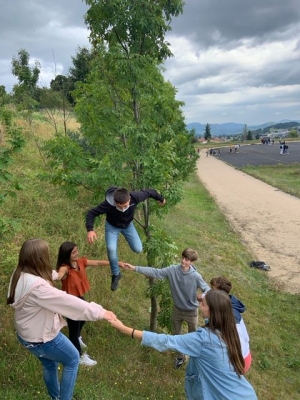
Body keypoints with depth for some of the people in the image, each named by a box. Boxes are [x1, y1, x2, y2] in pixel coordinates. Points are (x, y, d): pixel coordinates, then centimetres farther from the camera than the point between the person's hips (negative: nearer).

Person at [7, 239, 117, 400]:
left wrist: (56, 274, 33)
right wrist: (100, 312, -26)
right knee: (72, 360, 17)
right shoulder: (37, 287, -38)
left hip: (25, 335, 9)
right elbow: (70, 303, -34)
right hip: (43, 338, -9)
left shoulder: (19, 275, -10)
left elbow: (44, 275, 14)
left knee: (49, 365, 31)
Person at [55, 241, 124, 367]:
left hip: (79, 298, 8)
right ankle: (80, 356, 32)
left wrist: (117, 263, -10)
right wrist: (58, 276, -79)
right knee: (74, 327, 10)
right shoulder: (65, 268, -30)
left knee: (82, 319, 32)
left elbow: (98, 263, -7)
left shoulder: (81, 262, -10)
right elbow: (59, 274, -54)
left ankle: (77, 338, 64)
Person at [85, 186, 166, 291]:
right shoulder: (108, 204, -42)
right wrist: (90, 230, -48)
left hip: (128, 225, 2)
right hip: (112, 226, -2)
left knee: (138, 249, -2)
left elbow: (149, 192, -17)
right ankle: (116, 274, 5)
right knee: (111, 249, -23)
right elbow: (91, 213, -31)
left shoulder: (135, 197, -37)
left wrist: (161, 199, 3)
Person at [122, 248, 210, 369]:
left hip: (191, 311, -3)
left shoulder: (195, 276, -25)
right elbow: (155, 272, -18)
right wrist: (135, 268, -24)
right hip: (177, 309, 3)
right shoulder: (172, 270, -19)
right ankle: (180, 357, 49)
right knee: (176, 335, 22)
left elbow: (207, 289, -20)